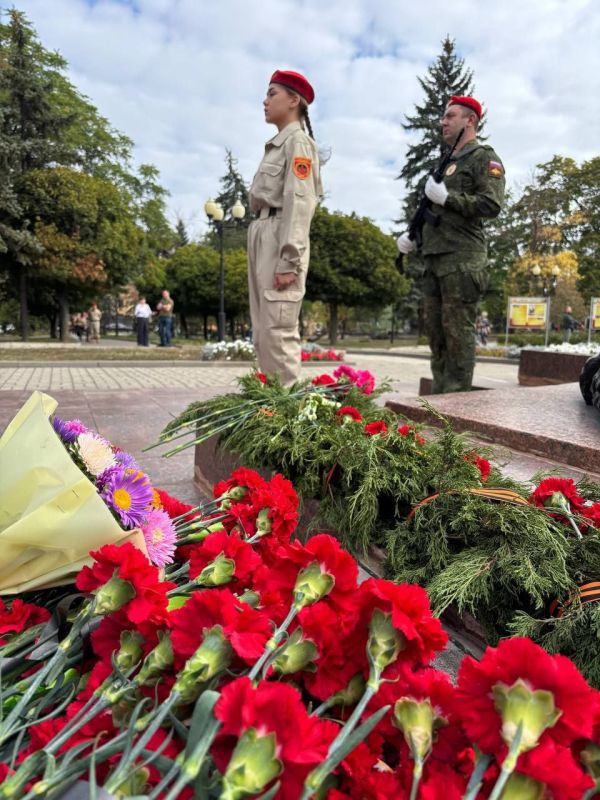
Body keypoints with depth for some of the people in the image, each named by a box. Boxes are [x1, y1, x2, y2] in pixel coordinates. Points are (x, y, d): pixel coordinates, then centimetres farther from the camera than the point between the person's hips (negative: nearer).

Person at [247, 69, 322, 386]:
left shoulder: (298, 140, -3)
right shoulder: (277, 143, 24)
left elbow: (299, 201, -15)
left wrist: (289, 260, -23)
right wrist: (263, 250, 18)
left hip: (281, 238, -10)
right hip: (262, 235, 10)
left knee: (278, 331, -14)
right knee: (263, 333, 8)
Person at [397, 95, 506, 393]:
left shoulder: (484, 157, 1)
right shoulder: (448, 163, 26)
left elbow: (491, 205, -14)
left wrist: (445, 197, -14)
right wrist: (413, 235, 15)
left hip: (462, 261, -8)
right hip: (435, 258, 8)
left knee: (457, 332, -10)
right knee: (435, 331, 8)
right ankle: (439, 397, 15)